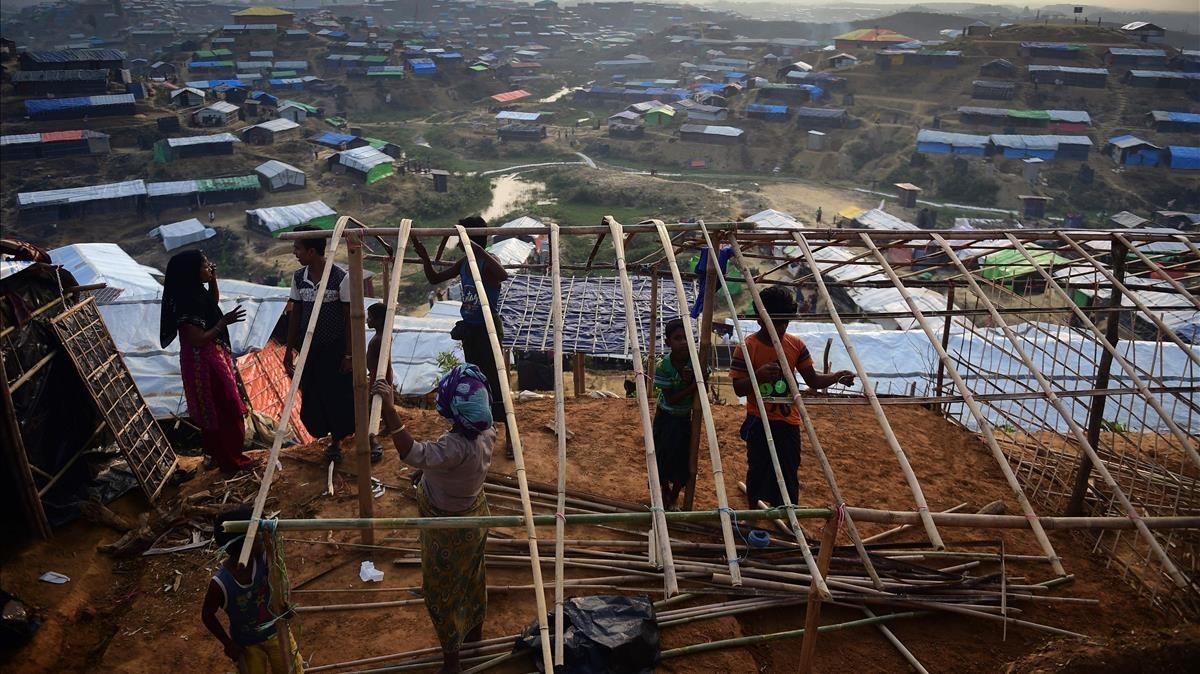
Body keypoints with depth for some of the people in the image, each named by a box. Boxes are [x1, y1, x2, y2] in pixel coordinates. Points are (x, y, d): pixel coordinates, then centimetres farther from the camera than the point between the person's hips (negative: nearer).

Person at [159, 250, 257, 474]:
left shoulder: (197, 292, 1)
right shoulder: (186, 303, -26)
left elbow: (213, 302, 24)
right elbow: (198, 340, -26)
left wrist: (213, 281, 8)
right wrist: (224, 322, -25)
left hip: (213, 358, 10)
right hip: (203, 363, -10)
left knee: (225, 409, 21)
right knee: (222, 412, 3)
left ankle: (229, 455, 36)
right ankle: (230, 460, 17)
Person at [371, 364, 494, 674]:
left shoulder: (456, 447, -43)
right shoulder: (487, 432, -18)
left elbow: (413, 454, -59)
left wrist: (390, 410, -61)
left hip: (449, 530, -8)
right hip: (474, 515, 8)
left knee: (441, 590, 16)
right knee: (473, 575, 31)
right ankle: (475, 630, 56)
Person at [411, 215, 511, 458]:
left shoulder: (488, 262, -17)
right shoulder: (463, 263, 5)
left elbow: (503, 275, -41)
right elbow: (435, 278, 14)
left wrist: (477, 248, -43)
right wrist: (425, 258, -3)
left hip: (487, 329, -8)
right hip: (469, 329, 8)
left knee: (494, 382, -5)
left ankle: (509, 434, 5)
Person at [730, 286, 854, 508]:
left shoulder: (796, 345, -3)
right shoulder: (747, 347, -13)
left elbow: (813, 380, 2)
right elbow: (739, 388, -13)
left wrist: (836, 376, -17)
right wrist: (758, 375, -32)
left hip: (788, 423, 2)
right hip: (759, 423, -2)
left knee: (789, 474, 6)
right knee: (757, 470, 14)